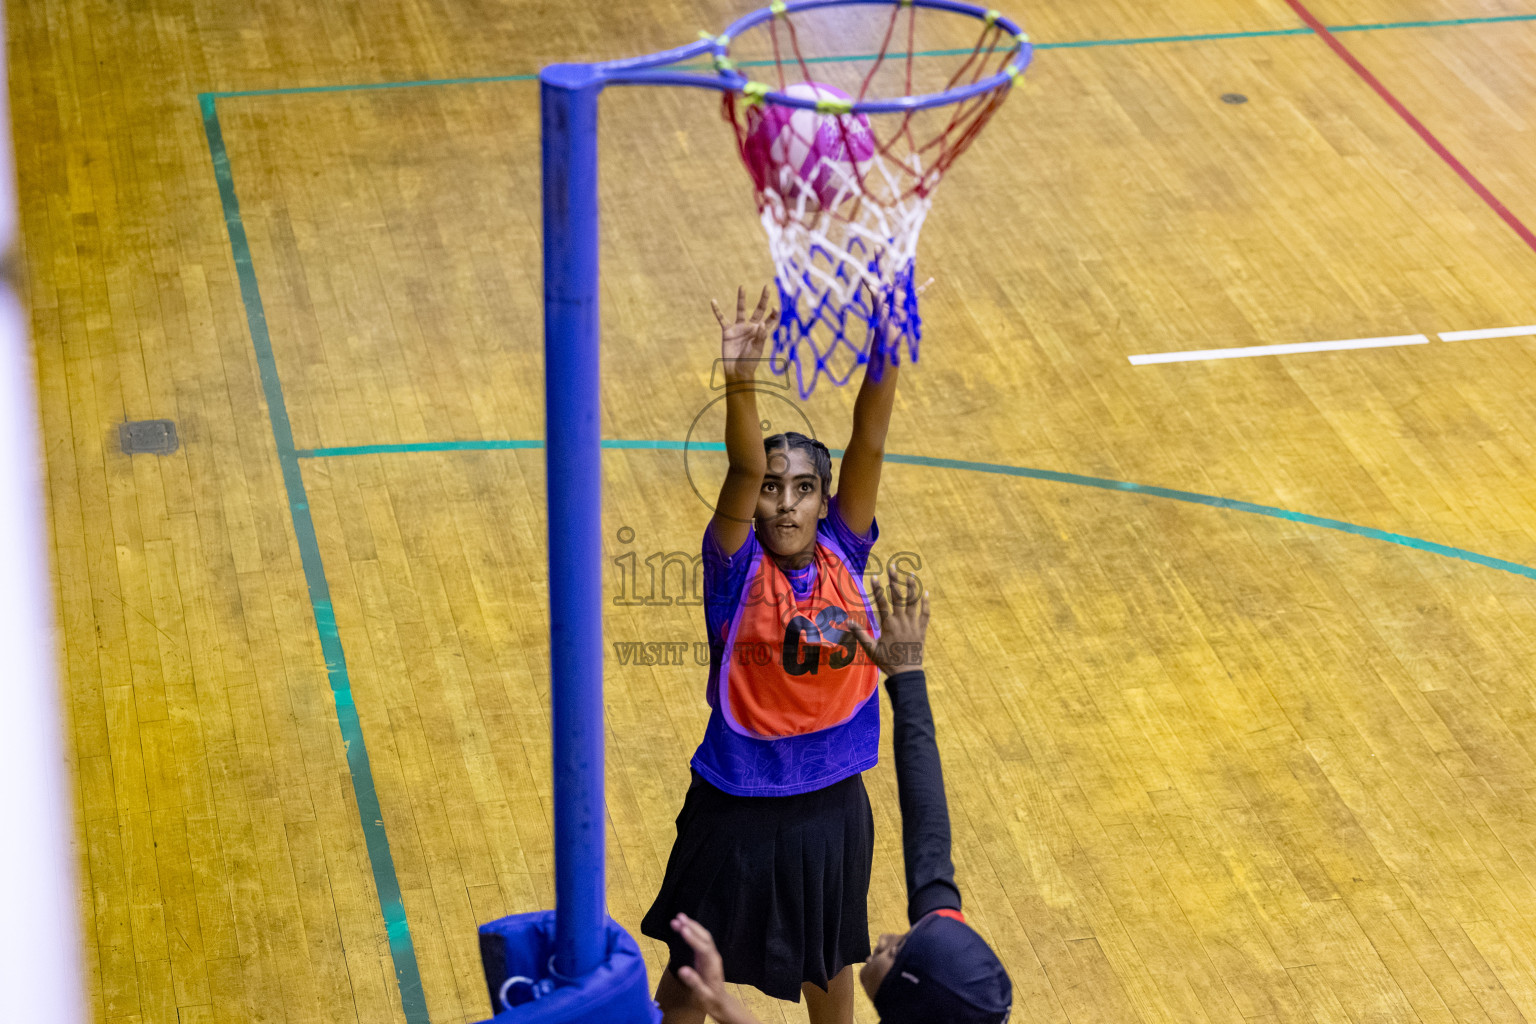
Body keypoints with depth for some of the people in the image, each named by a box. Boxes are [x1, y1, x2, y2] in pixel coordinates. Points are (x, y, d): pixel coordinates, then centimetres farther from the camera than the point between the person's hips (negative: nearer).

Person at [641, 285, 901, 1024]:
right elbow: (744, 468, -31)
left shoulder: (842, 553, -7)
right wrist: (741, 381, -47)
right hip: (738, 805, -3)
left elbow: (867, 445, -18)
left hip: (832, 802, 3)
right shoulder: (739, 567, -15)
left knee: (829, 959, 24)